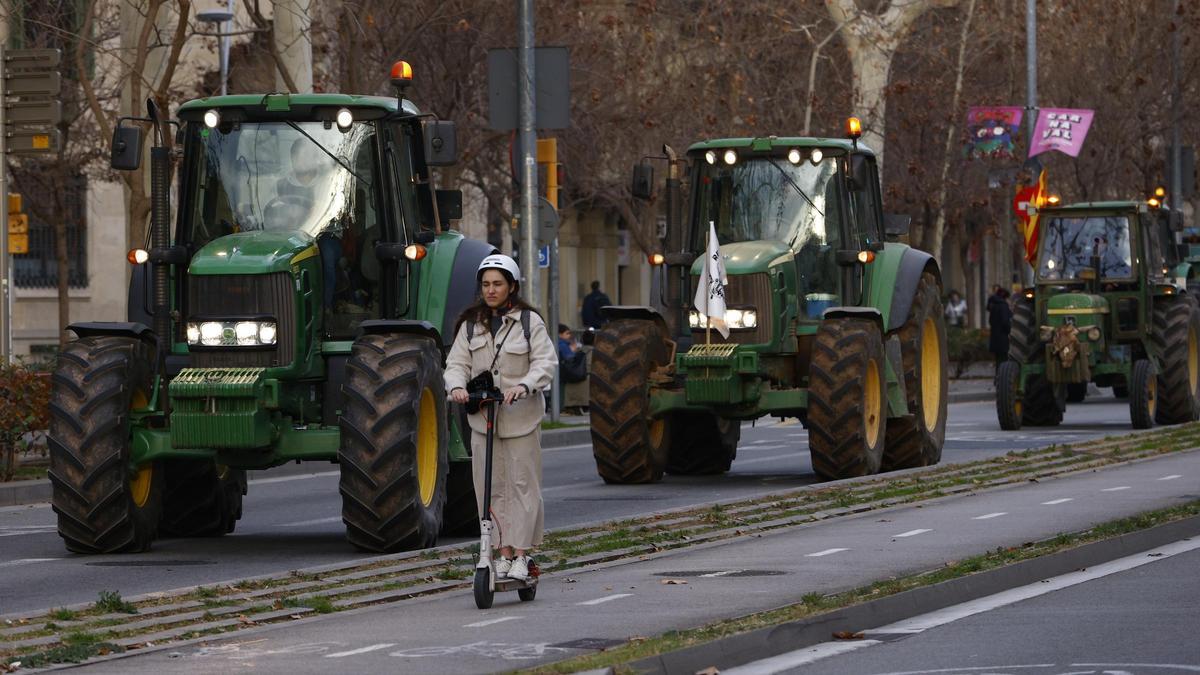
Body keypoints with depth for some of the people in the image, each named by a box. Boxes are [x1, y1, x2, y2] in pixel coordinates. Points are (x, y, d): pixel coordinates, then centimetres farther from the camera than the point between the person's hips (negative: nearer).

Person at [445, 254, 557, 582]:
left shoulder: (530, 322, -2)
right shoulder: (471, 325, 10)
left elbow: (545, 362, -8)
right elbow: (457, 363, 6)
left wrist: (524, 386, -26)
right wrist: (457, 386, -17)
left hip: (521, 418, -4)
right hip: (482, 418, 4)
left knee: (522, 484, -3)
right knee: (490, 487, 2)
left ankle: (521, 554, 0)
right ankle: (504, 552, 8)